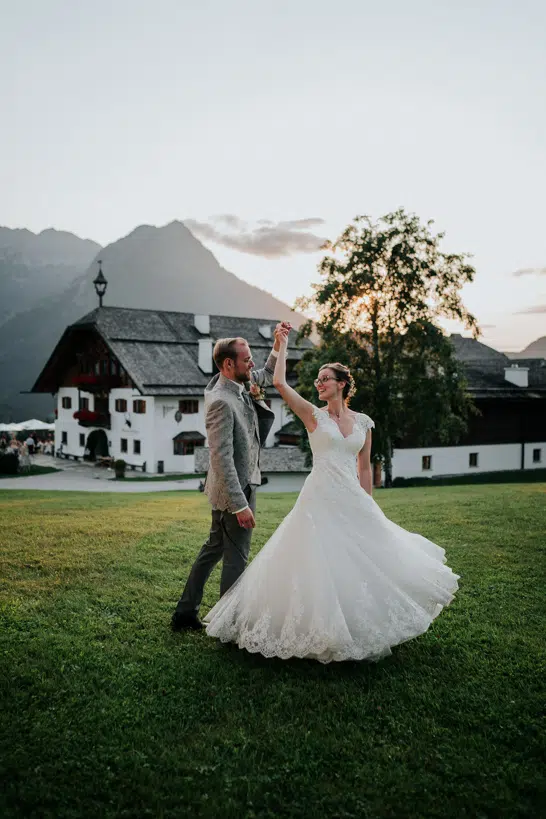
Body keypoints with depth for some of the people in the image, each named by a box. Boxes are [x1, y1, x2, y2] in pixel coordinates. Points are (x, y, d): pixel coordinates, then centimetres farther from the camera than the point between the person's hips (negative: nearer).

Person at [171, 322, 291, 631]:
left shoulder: (239, 385, 2)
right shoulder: (221, 401, -24)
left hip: (241, 485, 10)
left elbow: (268, 375, 23)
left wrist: (278, 344, 7)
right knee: (236, 559, 3)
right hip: (233, 490, -10)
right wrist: (241, 505, -26)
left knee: (215, 548, 19)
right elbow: (222, 458, -27)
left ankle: (186, 612, 31)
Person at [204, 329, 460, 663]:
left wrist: (368, 507, 13)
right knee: (318, 566, -2)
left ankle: (360, 630, 31)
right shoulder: (314, 415, 0)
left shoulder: (363, 422, 9)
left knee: (361, 565, 9)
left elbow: (365, 467, 14)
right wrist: (283, 344, -2)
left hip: (353, 501, 4)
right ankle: (321, 632, 17)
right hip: (320, 500, -3)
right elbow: (280, 382, -10)